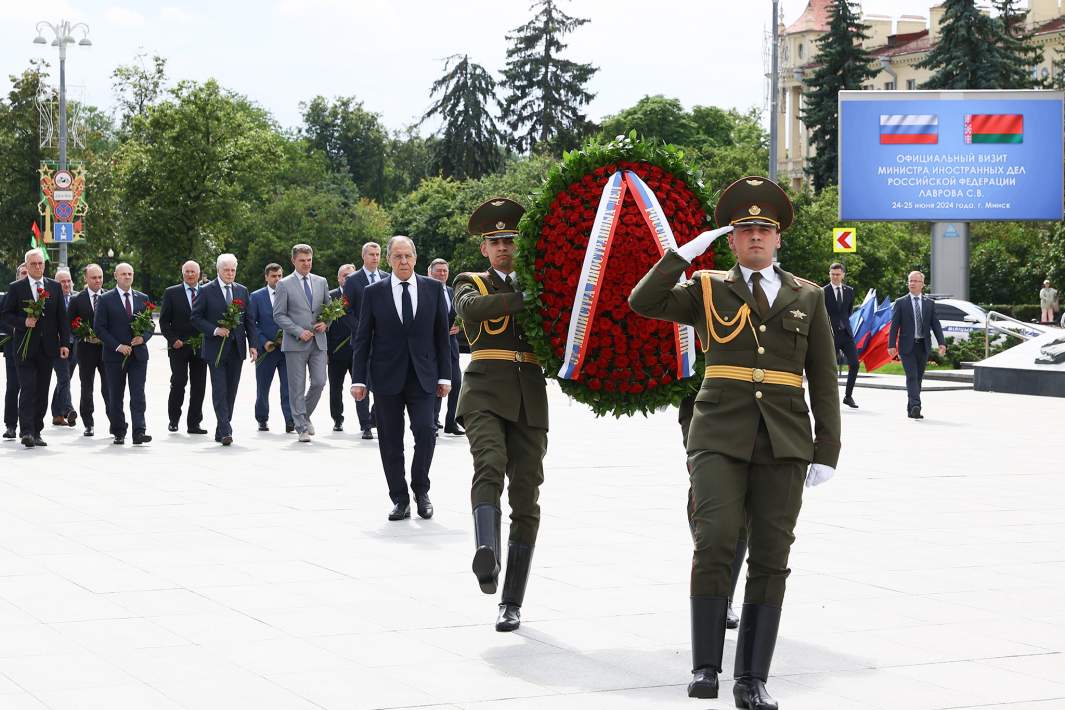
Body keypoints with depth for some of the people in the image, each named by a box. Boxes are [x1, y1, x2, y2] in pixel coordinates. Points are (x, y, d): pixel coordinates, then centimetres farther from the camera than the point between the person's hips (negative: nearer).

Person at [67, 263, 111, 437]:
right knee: (87, 388, 6)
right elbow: (70, 325, 2)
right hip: (86, 349, 0)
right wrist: (84, 337, -12)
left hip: (107, 347, 0)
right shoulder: (77, 300, 2)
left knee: (109, 388, -4)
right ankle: (88, 424, 13)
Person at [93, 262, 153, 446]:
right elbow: (99, 328, -4)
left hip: (138, 354, 2)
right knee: (116, 397, 5)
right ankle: (119, 434, 12)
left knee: (138, 395, -8)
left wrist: (143, 337, -7)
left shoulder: (142, 299, 11)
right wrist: (117, 346, -13)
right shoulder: (106, 299, 1)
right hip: (114, 355, -1)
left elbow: (151, 326, 15)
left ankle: (139, 432, -14)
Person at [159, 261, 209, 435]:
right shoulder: (171, 293, 5)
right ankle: (173, 420, 7)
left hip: (201, 346, 2)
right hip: (178, 347, -2)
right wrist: (173, 340, -8)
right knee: (178, 382, -7)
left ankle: (194, 424, 7)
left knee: (199, 386, 1)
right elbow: (164, 321, 3)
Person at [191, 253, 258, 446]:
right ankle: (225, 431, -14)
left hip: (236, 349, 4)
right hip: (216, 349, -4)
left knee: (231, 391, 6)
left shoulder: (242, 291, 11)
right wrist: (214, 330, -16)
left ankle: (221, 431, 13)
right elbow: (196, 317, -3)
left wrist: (253, 344, 3)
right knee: (220, 391, -10)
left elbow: (249, 320, 11)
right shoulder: (206, 291, -1)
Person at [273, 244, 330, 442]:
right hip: (295, 343, -3)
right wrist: (299, 331, -13)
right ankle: (302, 427, 5)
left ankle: (305, 415, 22)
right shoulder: (284, 284, 0)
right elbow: (279, 315, -3)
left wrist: (325, 323, -2)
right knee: (297, 387, -1)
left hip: (318, 342, 3)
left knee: (319, 382, -3)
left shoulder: (321, 282, 12)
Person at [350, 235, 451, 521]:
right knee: (391, 442, 2)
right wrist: (359, 379, -3)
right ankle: (400, 499, 11)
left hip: (422, 376, 0)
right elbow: (362, 339, 4)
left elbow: (441, 334, 8)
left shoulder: (434, 289, 6)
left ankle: (420, 489, 7)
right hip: (387, 377, 0)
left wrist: (444, 376, 4)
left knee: (425, 432, -13)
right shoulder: (373, 293, 3)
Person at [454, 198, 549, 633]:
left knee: (526, 498, -1)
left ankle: (512, 602, 5)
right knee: (489, 466, -30)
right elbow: (473, 308, -12)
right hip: (486, 394, -3)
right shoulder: (470, 284, 13)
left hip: (530, 401, 3)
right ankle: (487, 557, -50)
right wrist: (529, 298, -18)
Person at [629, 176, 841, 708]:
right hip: (720, 438, -2)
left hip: (785, 444, 2)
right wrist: (685, 253, -8)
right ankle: (705, 667, -10)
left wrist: (827, 452, 3)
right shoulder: (707, 291, 10)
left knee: (770, 559, 1)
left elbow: (823, 380, 11)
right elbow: (642, 303, -4)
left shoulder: (807, 298, 13)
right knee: (715, 542, -18)